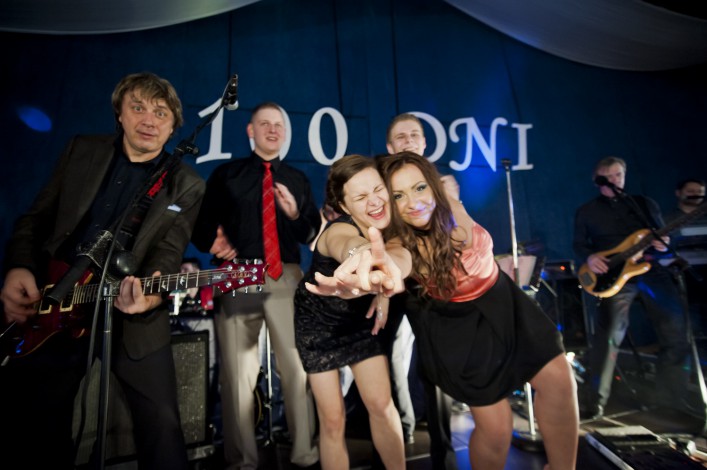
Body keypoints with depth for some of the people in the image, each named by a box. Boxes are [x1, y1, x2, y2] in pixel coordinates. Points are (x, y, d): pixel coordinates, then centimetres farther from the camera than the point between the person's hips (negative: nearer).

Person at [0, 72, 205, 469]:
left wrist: (150, 293, -30)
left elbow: (169, 252, -10)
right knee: (35, 428, 15)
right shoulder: (83, 150, 8)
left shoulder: (187, 186, -1)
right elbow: (36, 217, 11)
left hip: (131, 315, -3)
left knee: (162, 424, -1)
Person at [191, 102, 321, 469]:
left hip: (286, 277, 1)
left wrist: (295, 214, -10)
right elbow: (201, 223, 8)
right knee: (237, 373, 7)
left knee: (297, 367, 5)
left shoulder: (298, 179, 14)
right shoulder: (226, 174, 11)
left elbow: (313, 236, 9)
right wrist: (213, 244, -12)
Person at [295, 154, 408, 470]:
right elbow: (350, 248, -60)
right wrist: (363, 255, -84)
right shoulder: (339, 231, -36)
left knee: (382, 405, 0)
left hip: (360, 319, 4)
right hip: (319, 323, -3)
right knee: (333, 420, 3)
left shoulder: (388, 225, -20)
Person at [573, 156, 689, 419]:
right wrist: (589, 257, -13)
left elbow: (663, 235, 18)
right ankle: (597, 402, -3)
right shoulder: (586, 211, 10)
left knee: (676, 332, 1)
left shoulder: (645, 204, 18)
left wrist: (663, 245, -6)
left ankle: (672, 399, 20)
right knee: (609, 337, -12)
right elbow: (578, 244, 8)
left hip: (653, 270, 4)